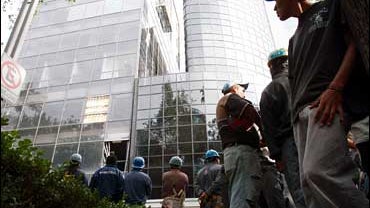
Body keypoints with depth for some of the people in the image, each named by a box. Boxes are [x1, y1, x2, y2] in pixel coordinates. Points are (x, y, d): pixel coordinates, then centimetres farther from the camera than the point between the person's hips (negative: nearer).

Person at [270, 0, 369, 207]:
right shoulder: (295, 39, 34)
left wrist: (335, 88, -13)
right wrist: (295, 114, 10)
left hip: (328, 101, -7)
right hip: (301, 112, 7)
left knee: (318, 172, -26)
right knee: (309, 182, -1)